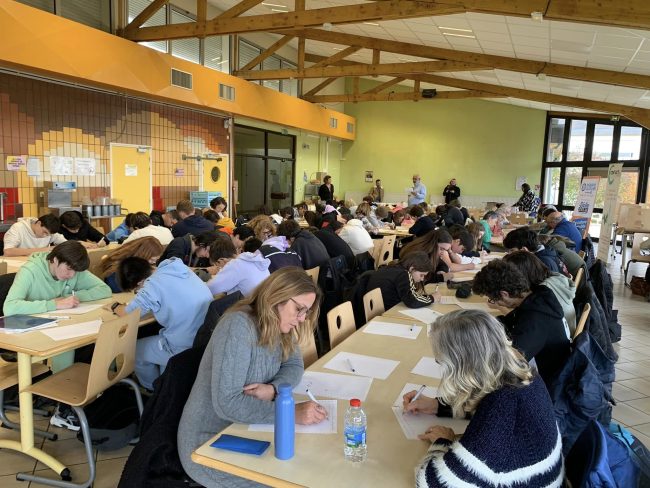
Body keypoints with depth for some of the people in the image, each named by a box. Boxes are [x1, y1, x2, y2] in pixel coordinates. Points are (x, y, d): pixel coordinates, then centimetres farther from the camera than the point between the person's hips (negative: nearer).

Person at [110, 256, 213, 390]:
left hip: (185, 348, -7)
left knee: (134, 349, 18)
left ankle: (155, 389, 40)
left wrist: (115, 307, 15)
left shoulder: (153, 285, -18)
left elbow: (127, 313, -5)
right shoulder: (178, 268, 2)